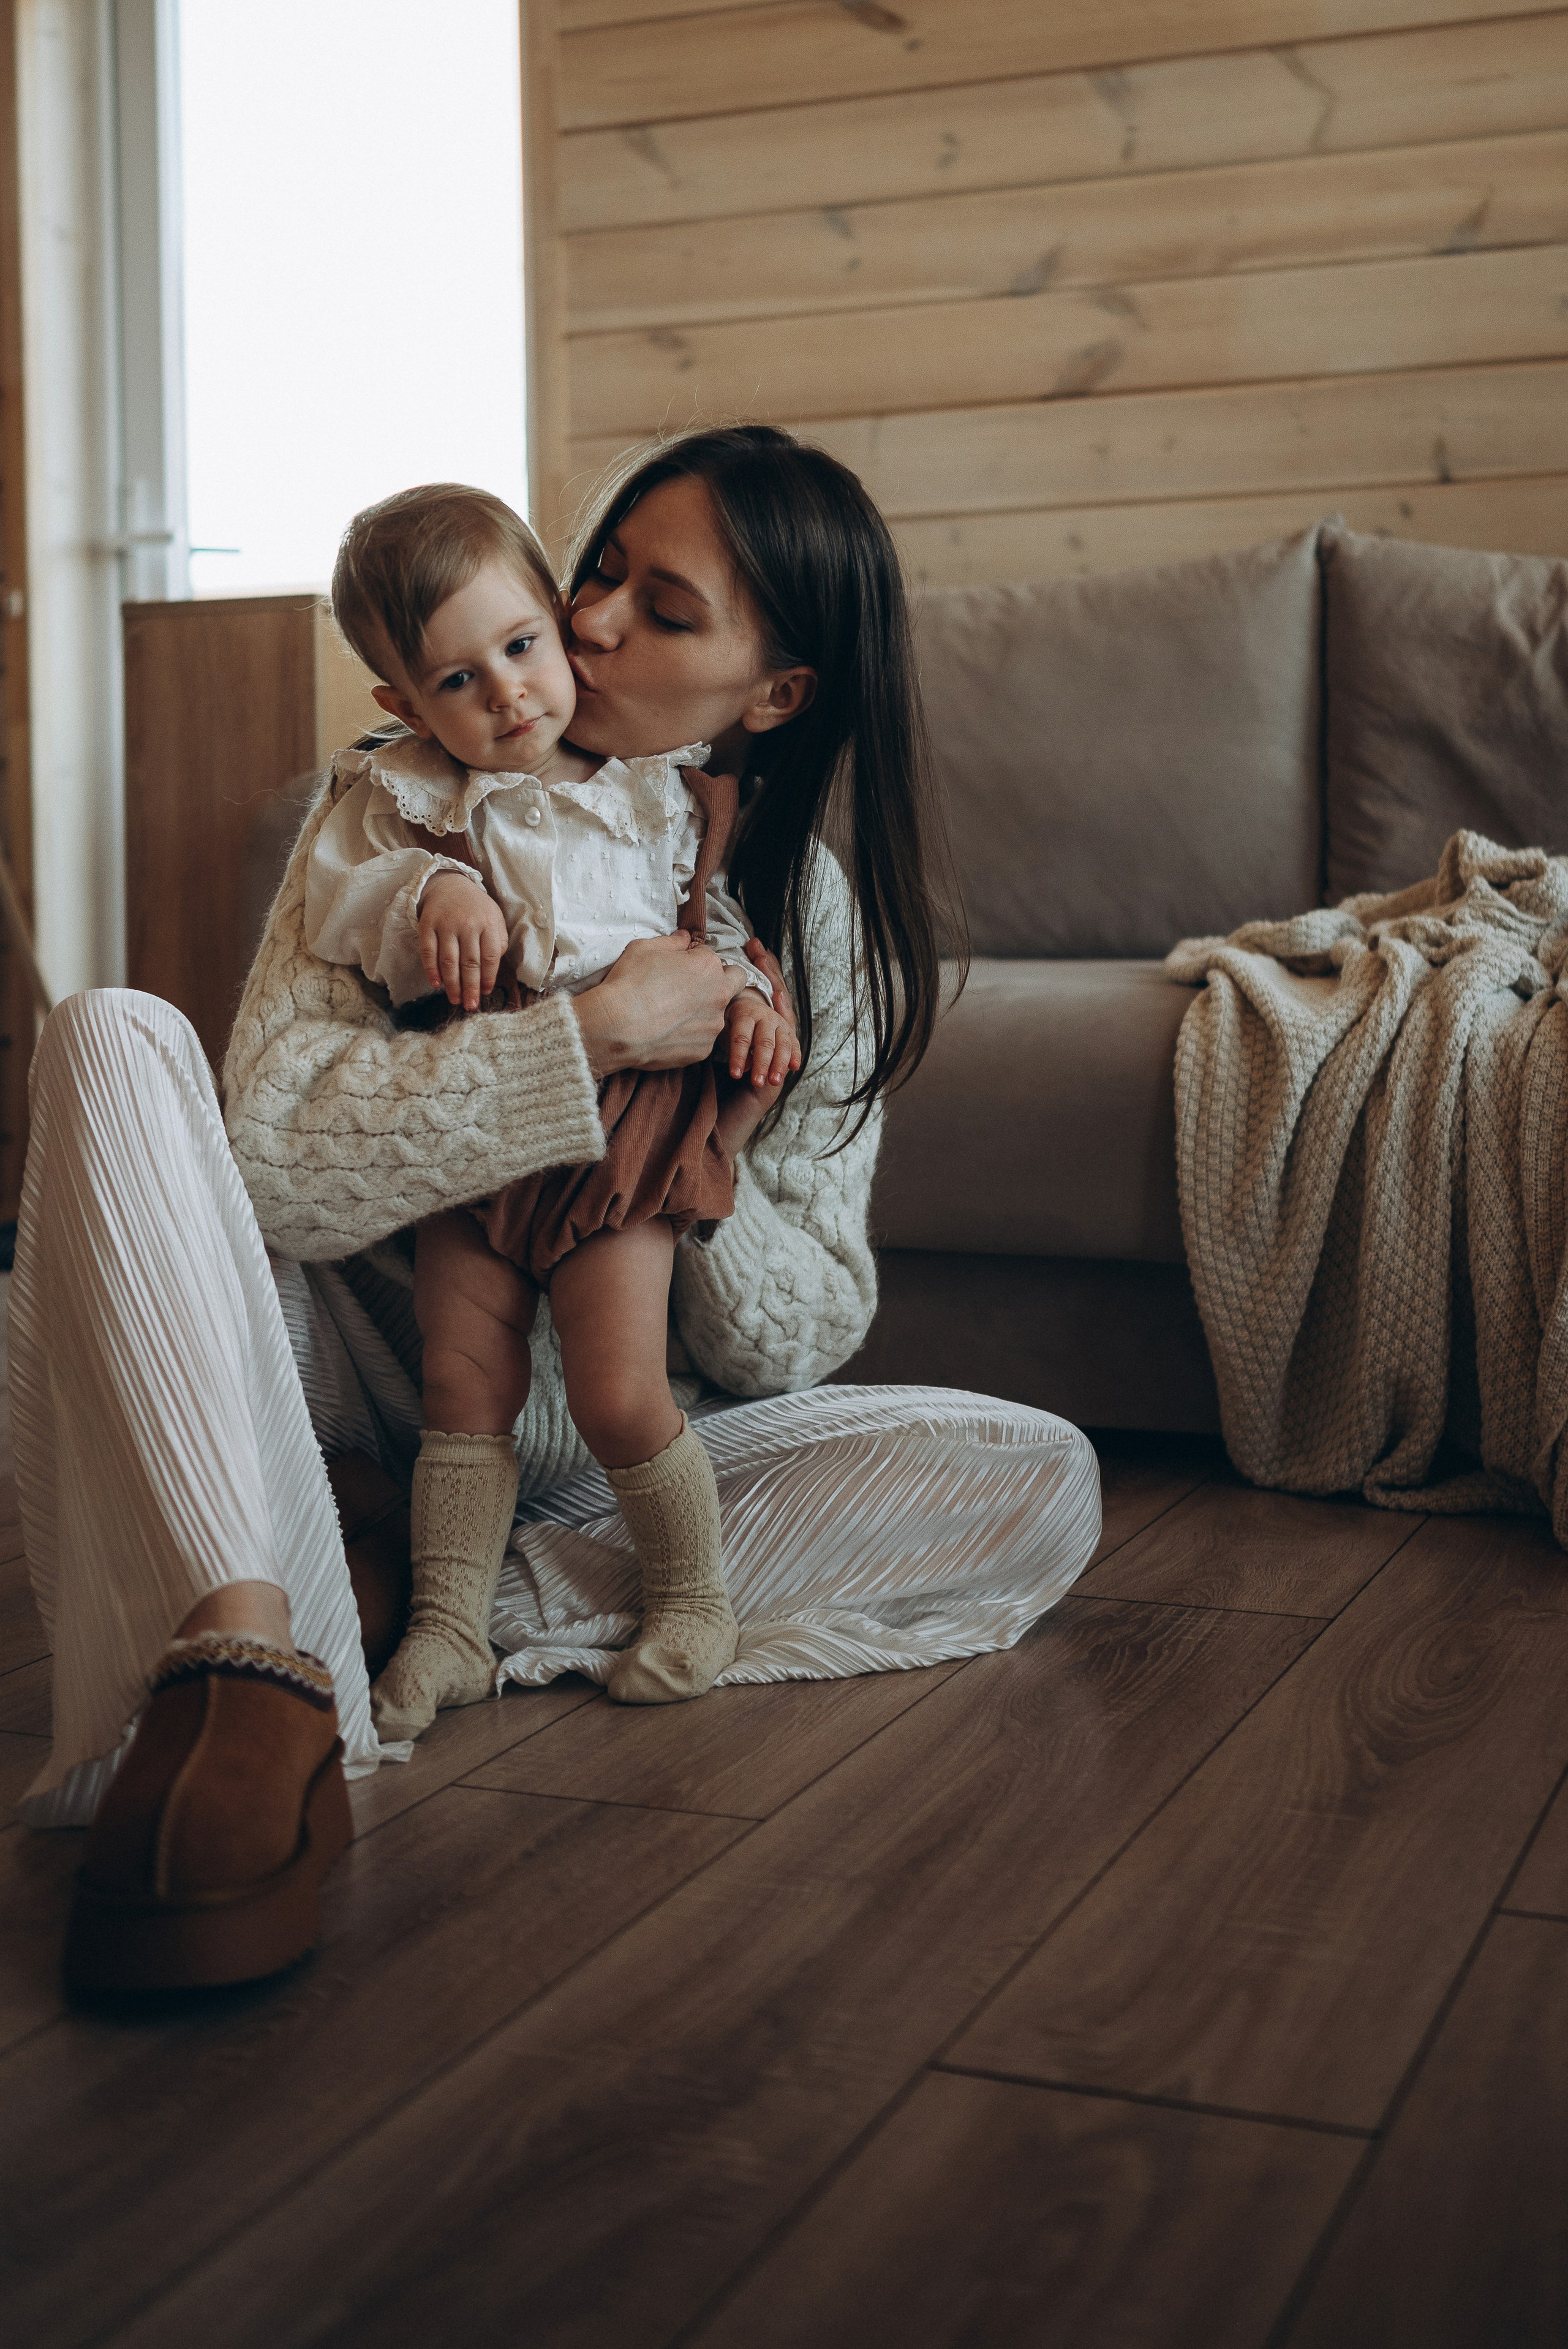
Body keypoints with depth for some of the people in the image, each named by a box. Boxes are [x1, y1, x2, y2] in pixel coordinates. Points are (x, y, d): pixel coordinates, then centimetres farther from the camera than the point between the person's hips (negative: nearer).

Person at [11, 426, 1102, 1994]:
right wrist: (600, 1034, -30)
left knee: (1043, 1484, -17)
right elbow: (275, 1155, -23)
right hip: (361, 1358, -1)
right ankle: (254, 1656, -46)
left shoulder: (809, 913, -2)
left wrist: (711, 1175, -25)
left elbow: (797, 1344, -4)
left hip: (598, 1430, 2)